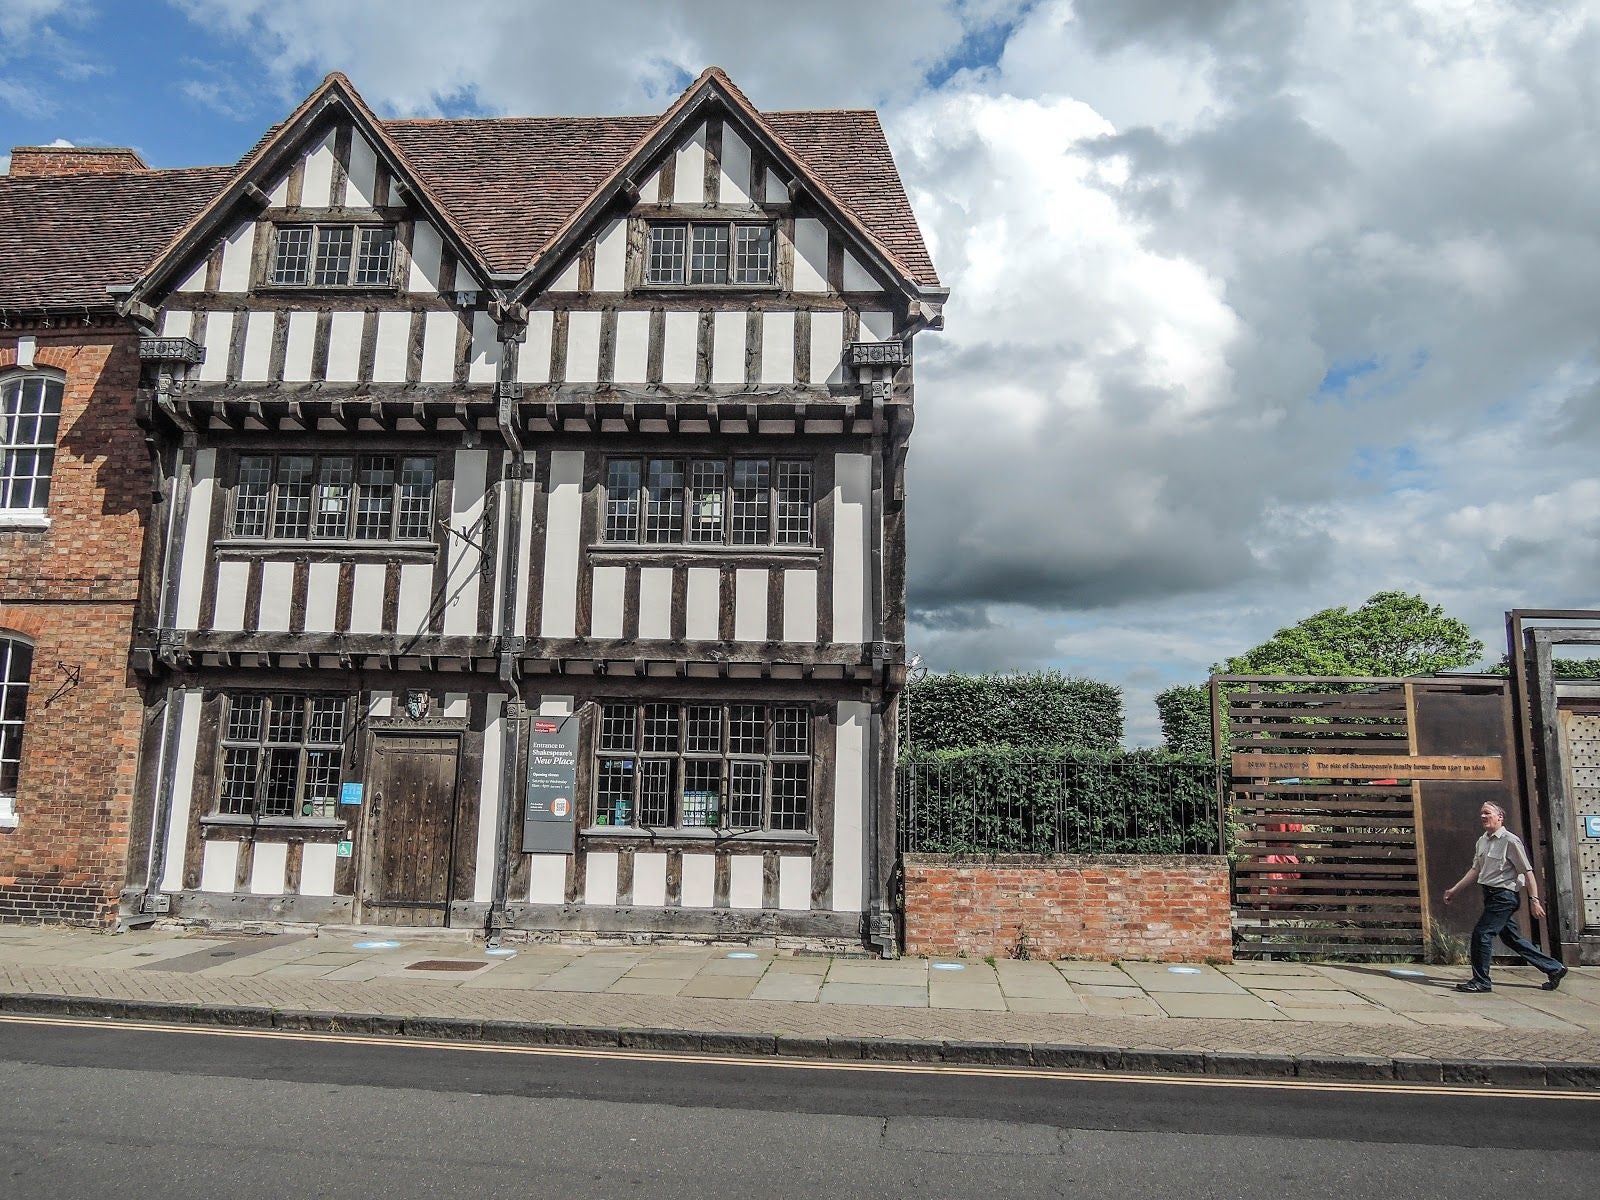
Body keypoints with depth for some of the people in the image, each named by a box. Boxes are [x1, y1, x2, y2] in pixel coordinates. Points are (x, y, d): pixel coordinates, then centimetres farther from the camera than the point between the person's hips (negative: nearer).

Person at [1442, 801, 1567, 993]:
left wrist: (1534, 899, -15)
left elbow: (1527, 871, -11)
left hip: (1504, 896, -8)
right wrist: (1454, 890, 13)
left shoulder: (1510, 840, -12)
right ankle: (1553, 968, 28)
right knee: (1511, 938, 15)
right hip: (1491, 895, 8)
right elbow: (1475, 869, 17)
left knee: (1481, 933, -11)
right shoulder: (1482, 841, 12)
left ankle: (1480, 981, -2)